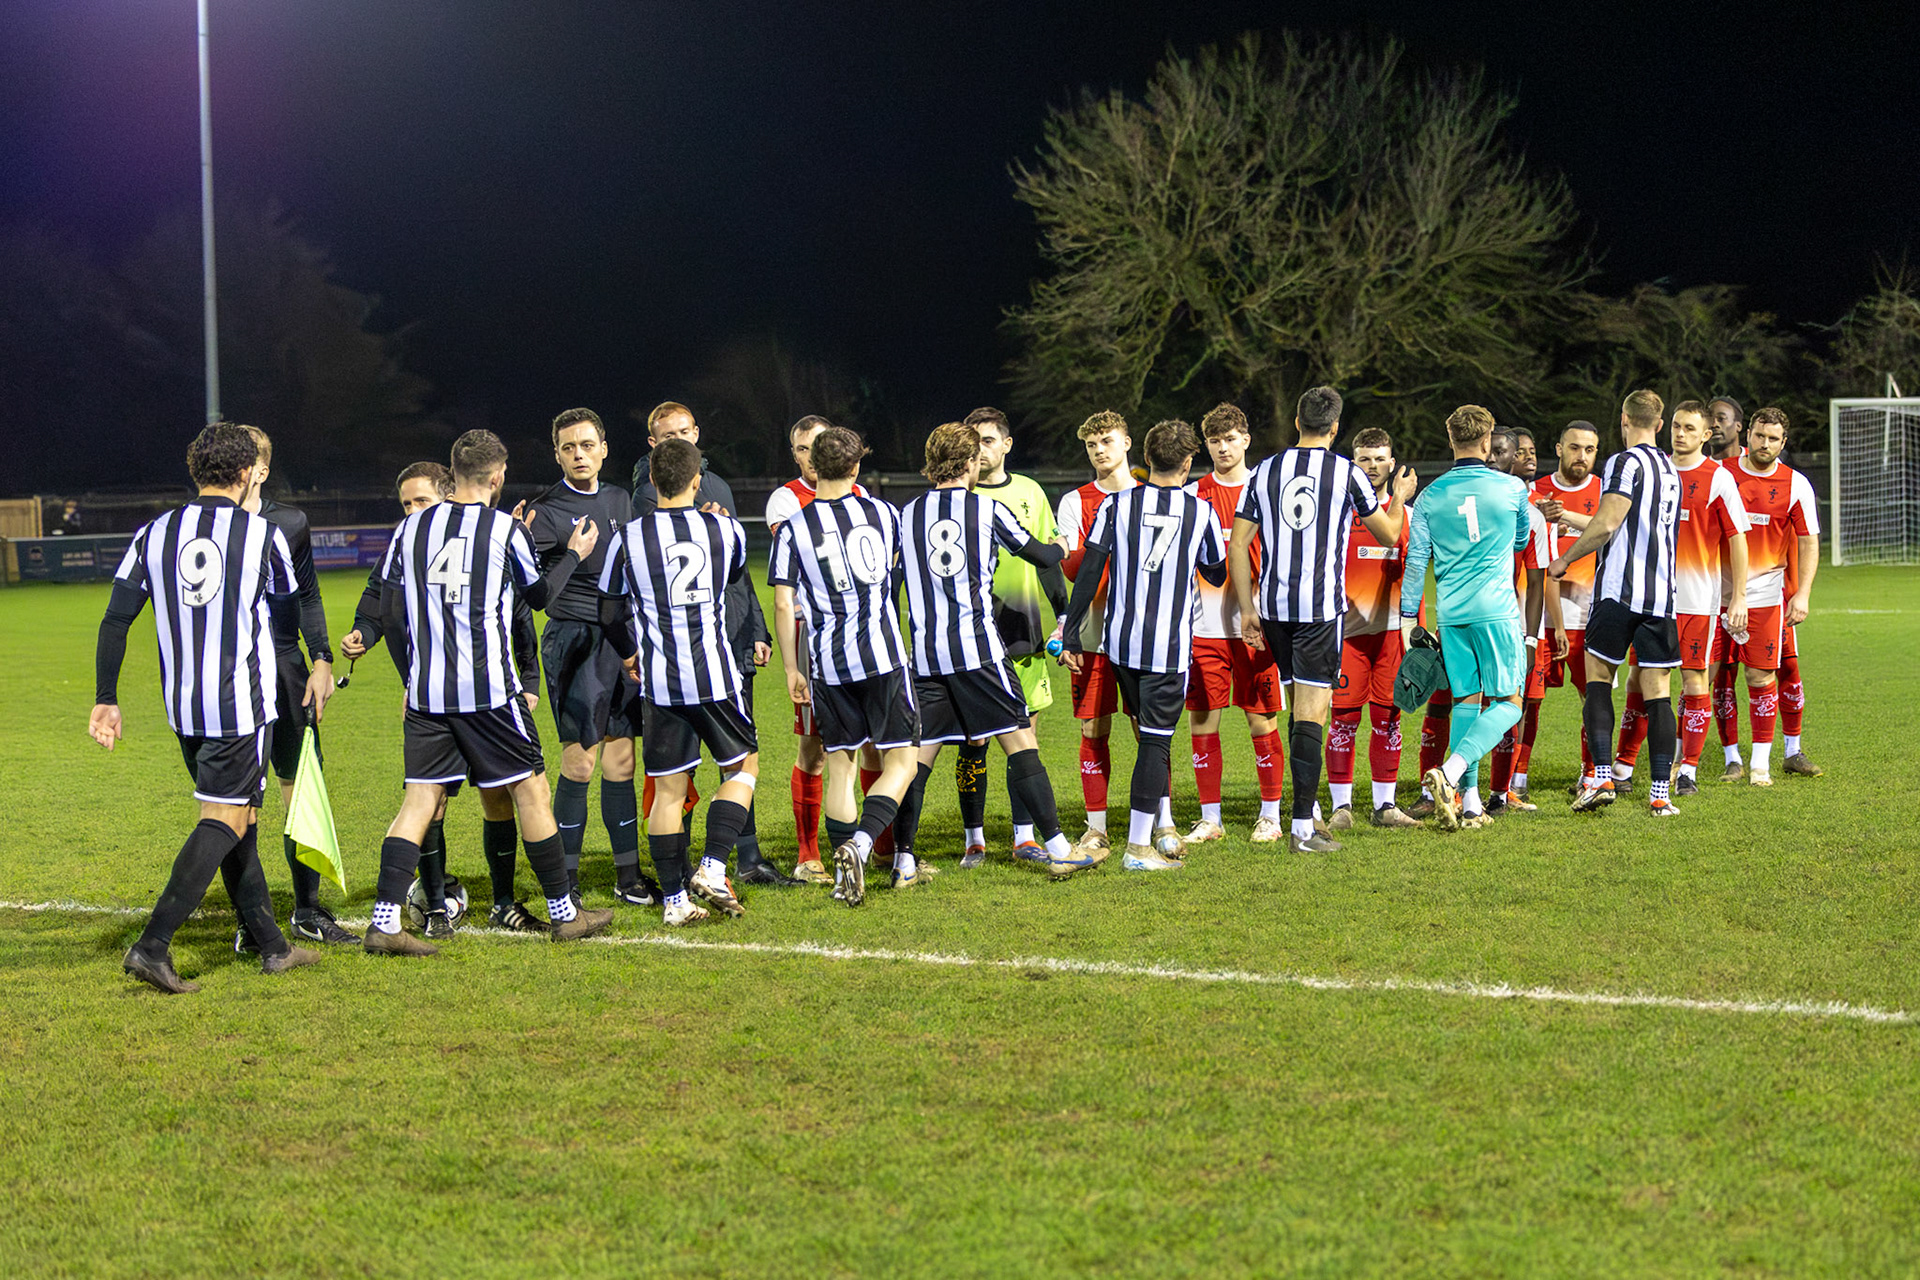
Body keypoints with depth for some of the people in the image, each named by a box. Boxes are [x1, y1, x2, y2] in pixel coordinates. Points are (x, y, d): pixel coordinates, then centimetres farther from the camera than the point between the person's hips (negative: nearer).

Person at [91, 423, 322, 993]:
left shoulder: (154, 534, 3)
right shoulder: (263, 535, -5)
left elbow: (115, 620, 1)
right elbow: (291, 598, 14)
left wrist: (105, 700, 6)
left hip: (182, 707, 5)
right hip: (242, 705, -5)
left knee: (239, 821, 15)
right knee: (226, 821, -3)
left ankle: (272, 946, 20)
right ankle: (153, 944, -15)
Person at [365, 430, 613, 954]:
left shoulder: (411, 528, 5)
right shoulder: (506, 529, -4)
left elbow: (391, 613, 8)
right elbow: (540, 595, 12)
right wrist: (574, 555, 28)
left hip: (425, 690, 4)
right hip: (488, 688, -4)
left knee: (421, 798, 5)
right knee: (530, 790, 8)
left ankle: (384, 922, -5)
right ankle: (564, 914, 17)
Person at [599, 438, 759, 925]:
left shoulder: (628, 537, -2)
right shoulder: (724, 529, -1)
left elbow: (610, 611, 8)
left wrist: (629, 653, 28)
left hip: (659, 682, 1)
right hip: (715, 674, -1)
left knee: (668, 790, 8)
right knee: (743, 766, 17)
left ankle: (675, 898, 8)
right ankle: (713, 869, 4)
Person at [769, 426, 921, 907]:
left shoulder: (793, 528, -3)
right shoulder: (882, 512, 3)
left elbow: (783, 603, -5)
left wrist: (791, 669, 5)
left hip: (827, 665, 1)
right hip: (883, 656, -1)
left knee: (839, 767, 12)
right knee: (900, 760, 5)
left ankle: (844, 876, 13)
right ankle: (861, 843, -18)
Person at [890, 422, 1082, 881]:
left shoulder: (907, 515, 8)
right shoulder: (987, 510, -1)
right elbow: (1041, 556, 8)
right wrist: (1060, 548, 31)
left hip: (925, 653, 4)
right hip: (979, 647, -3)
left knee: (919, 755, 6)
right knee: (1021, 742, 1)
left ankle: (903, 860, 1)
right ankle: (1057, 847, 0)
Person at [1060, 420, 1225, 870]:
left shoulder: (1116, 505, -1)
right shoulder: (1201, 512, -2)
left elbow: (1089, 572, -3)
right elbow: (1217, 575, 12)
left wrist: (1071, 635, 2)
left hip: (1120, 642, 3)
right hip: (1170, 646, -3)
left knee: (1152, 734, 20)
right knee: (1156, 739, 0)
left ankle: (1163, 825, 24)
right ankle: (1138, 845, -2)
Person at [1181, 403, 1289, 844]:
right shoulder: (1191, 495, 9)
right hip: (1204, 625, 2)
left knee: (1262, 720, 1)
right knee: (1202, 720, 2)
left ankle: (1271, 815, 13)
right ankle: (1210, 819, 11)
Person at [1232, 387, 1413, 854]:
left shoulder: (1265, 471, 6)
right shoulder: (1347, 473, -3)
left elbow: (1238, 544, 4)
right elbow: (1390, 534, 8)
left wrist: (1248, 609, 10)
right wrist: (1400, 497, 28)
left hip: (1274, 606, 4)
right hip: (1321, 608, -4)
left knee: (1298, 708, 19)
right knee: (1310, 714, -6)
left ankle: (1307, 803, 26)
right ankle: (1302, 827, -10)